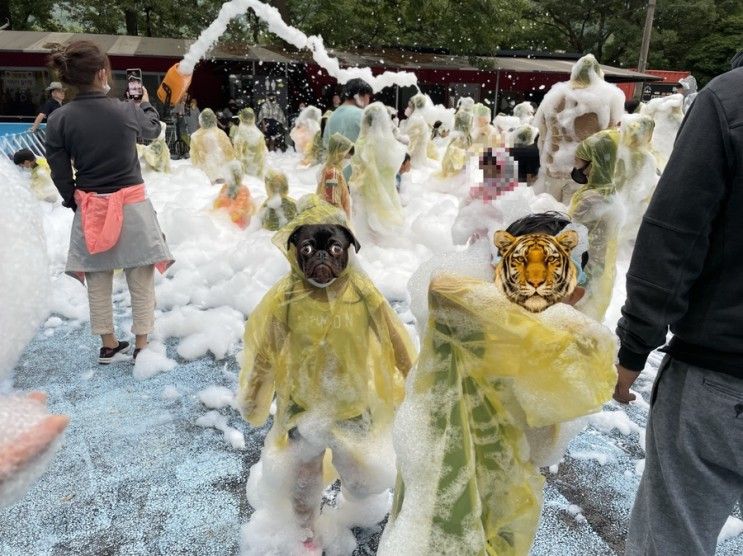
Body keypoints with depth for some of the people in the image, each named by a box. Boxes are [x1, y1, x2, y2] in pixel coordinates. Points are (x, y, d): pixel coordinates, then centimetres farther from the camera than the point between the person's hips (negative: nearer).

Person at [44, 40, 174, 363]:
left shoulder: (59, 120, -7)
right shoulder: (127, 110, -11)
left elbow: (60, 172, -2)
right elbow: (153, 130, 11)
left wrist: (74, 201, 14)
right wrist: (146, 103, 29)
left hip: (90, 208, 2)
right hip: (132, 205, -2)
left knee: (98, 282, 14)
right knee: (141, 281, 8)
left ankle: (108, 345, 25)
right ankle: (141, 345, 14)